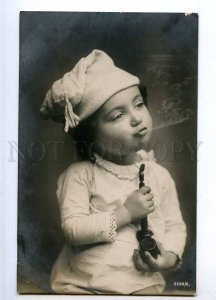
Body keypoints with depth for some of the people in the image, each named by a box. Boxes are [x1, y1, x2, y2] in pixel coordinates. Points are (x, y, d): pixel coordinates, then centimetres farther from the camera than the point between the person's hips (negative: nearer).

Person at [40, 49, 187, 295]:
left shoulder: (159, 175, 0)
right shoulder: (80, 174, -9)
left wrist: (171, 256, -11)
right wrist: (125, 213, -18)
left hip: (142, 283, 2)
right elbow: (73, 229, -15)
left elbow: (175, 226, 7)